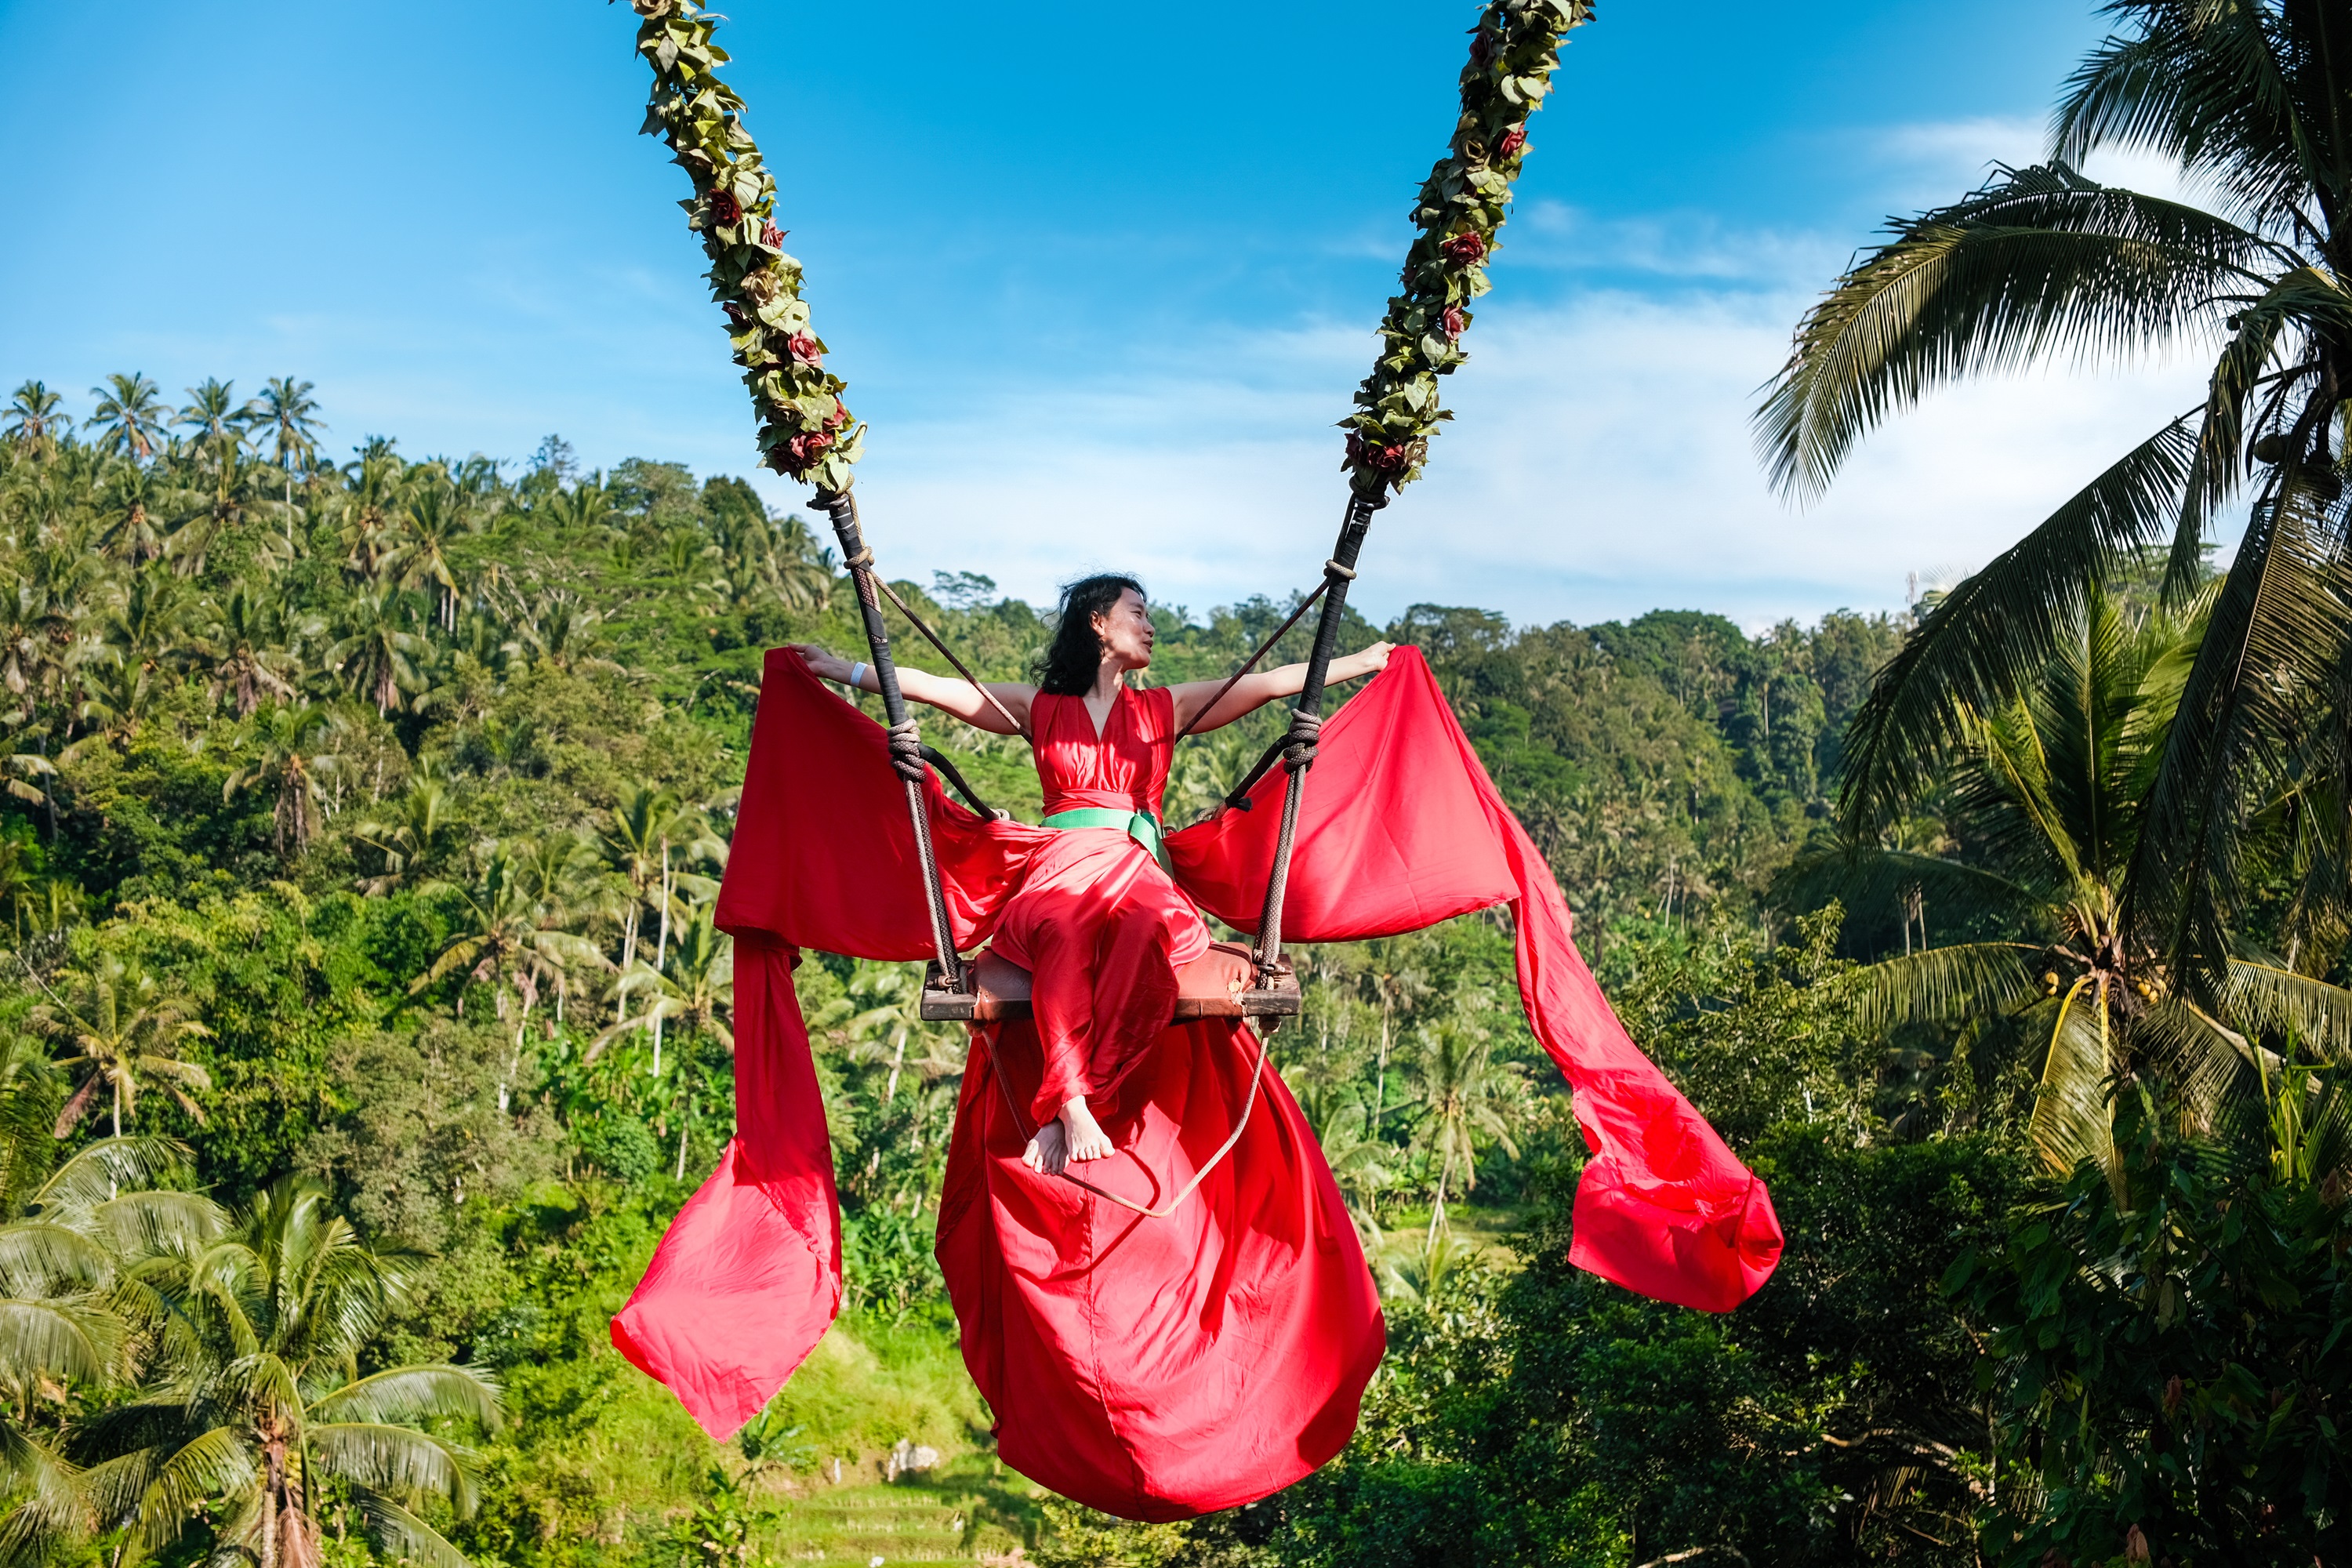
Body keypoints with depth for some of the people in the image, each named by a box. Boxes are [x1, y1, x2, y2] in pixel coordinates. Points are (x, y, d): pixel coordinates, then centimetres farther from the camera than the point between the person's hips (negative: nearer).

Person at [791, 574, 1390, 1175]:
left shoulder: (1166, 708, 23)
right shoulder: (1038, 707, 20)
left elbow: (1273, 682, 20)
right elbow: (929, 687, 18)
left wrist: (1365, 661, 18)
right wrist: (843, 670, 14)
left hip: (1141, 870, 1)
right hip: (1062, 869, -1)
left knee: (1149, 929, -37)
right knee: (1064, 929, -39)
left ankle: (1062, 1107, -40)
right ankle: (1074, 1105, -45)